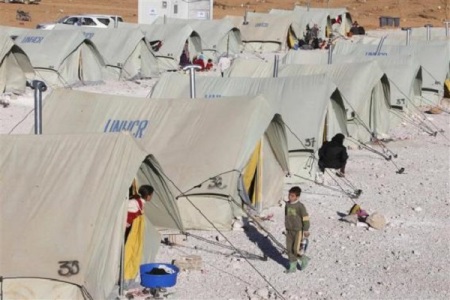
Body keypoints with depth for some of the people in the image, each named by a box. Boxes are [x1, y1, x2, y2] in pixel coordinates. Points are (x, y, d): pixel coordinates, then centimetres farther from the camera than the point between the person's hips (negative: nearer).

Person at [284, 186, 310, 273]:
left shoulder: (300, 206, -17)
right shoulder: (287, 205, 1)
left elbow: (305, 219, -12)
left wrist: (305, 232, -11)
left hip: (298, 231, -6)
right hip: (289, 231, 6)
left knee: (296, 250, -8)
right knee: (289, 249, 7)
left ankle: (303, 259, 21)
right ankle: (292, 267, 19)